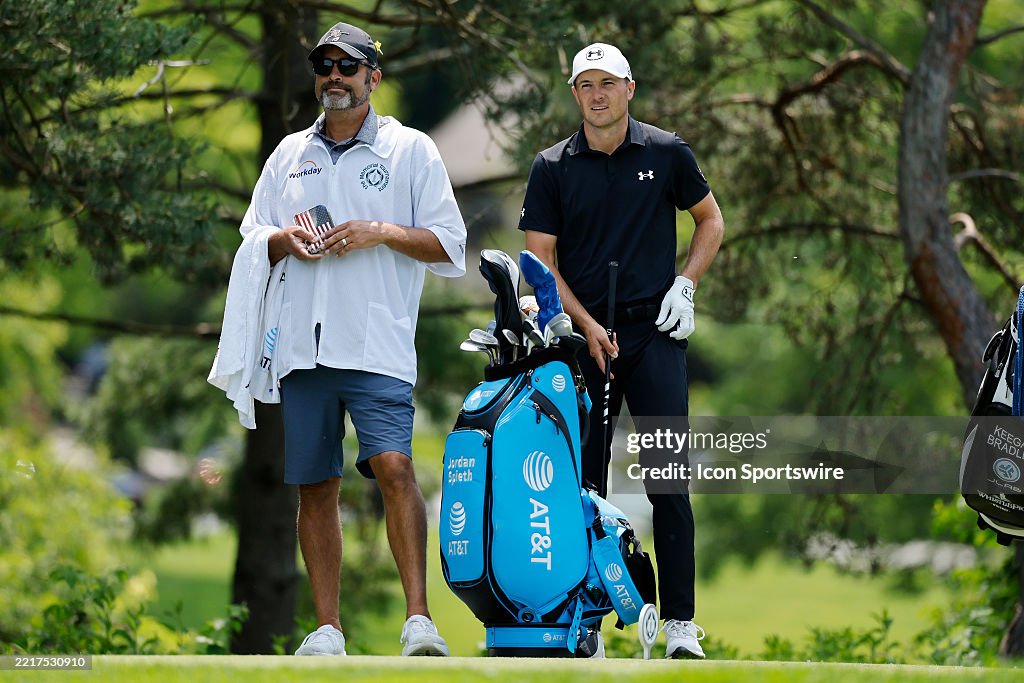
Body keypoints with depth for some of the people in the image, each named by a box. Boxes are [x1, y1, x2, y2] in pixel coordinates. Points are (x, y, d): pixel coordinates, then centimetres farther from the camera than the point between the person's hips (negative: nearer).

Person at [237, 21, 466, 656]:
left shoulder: (410, 149, 7)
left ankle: (419, 617, -21)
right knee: (315, 484, 5)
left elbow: (450, 247, 3)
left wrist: (382, 233, -12)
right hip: (303, 344, 4)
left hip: (378, 342, -4)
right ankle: (328, 629, 10)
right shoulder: (290, 154, 18)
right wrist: (284, 240, 0)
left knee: (393, 464, -20)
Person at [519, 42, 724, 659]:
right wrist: (588, 326, -6)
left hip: (655, 331, -1)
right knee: (583, 482, 0)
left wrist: (684, 285, 4)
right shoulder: (553, 168, 6)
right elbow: (542, 260, 5)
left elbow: (711, 221, 19)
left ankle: (680, 620, -7)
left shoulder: (667, 154, 7)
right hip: (583, 335, 1)